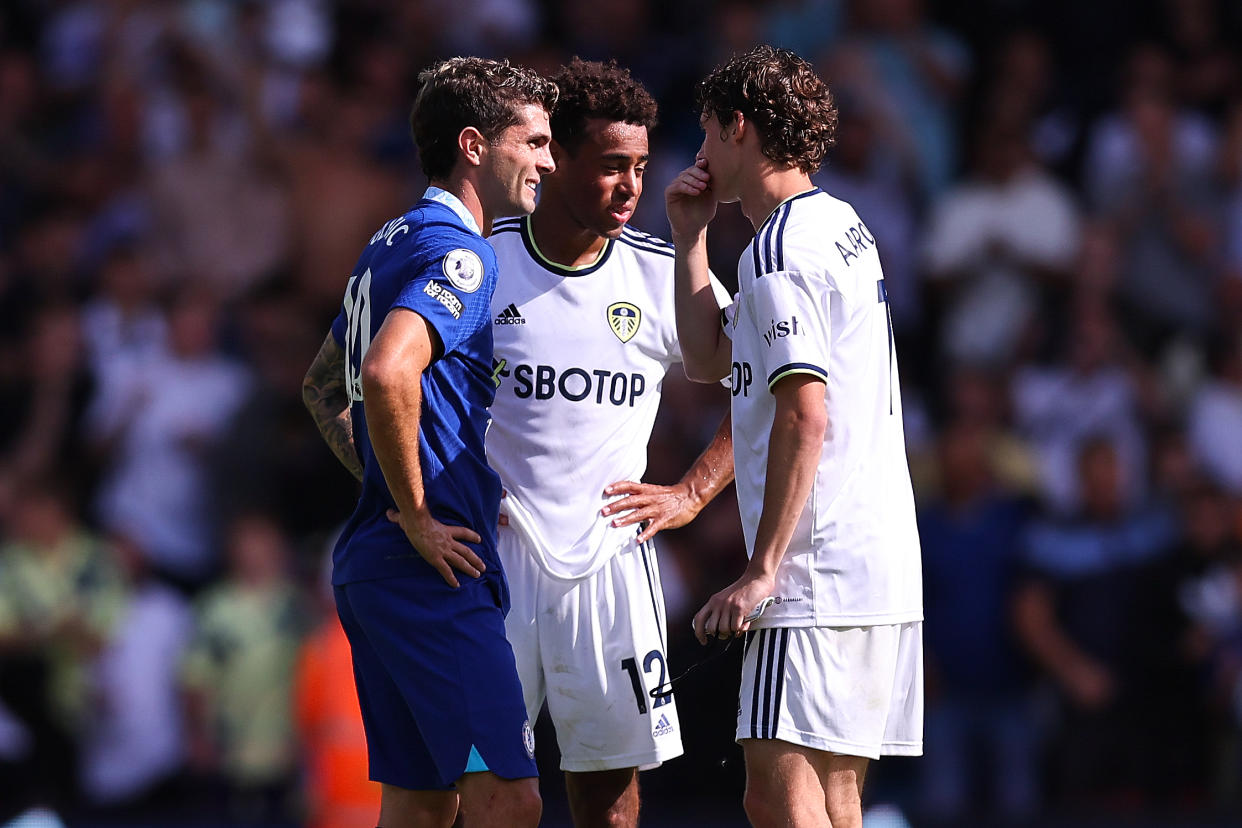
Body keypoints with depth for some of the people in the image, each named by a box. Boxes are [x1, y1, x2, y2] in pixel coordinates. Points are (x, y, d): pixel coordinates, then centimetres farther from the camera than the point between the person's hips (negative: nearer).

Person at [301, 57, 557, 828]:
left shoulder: (393, 244, 19)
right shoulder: (459, 254, -12)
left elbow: (323, 385, 31)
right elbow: (387, 373, -29)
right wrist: (417, 516, -20)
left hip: (371, 563, 10)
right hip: (433, 571, -10)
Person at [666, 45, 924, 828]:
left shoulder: (781, 248, -11)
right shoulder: (845, 226, 19)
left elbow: (806, 415, -20)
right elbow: (711, 358, 27)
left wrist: (763, 569, -20)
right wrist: (692, 235, 21)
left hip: (816, 571, -10)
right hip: (884, 564, 10)